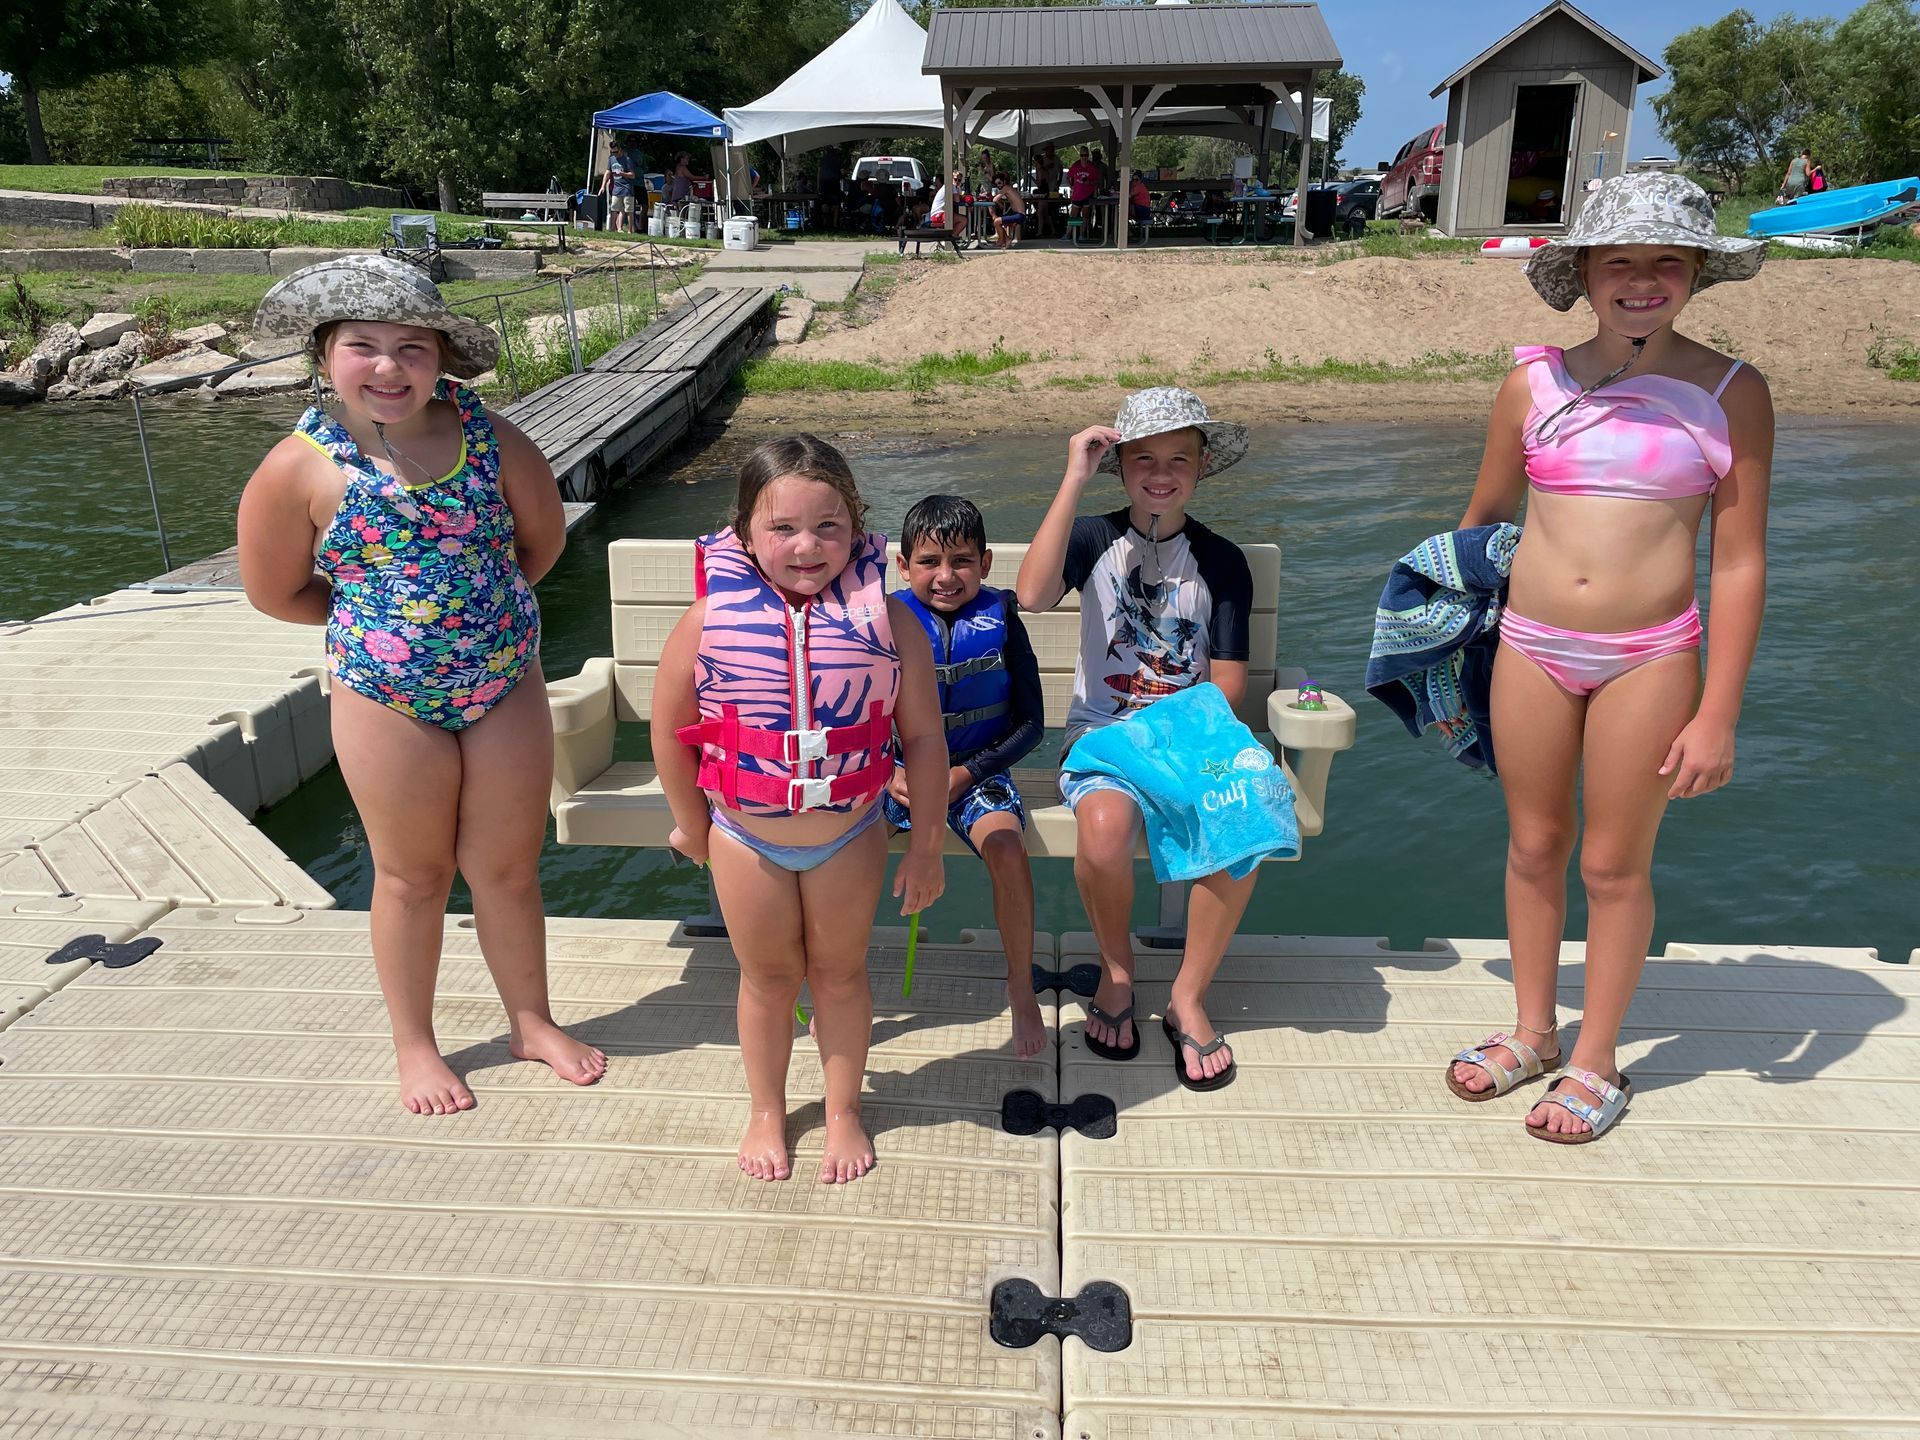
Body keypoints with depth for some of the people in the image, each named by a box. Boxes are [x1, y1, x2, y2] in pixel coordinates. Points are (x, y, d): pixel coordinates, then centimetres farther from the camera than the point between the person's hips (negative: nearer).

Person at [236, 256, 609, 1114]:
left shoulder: (487, 438, -9)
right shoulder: (300, 469, -13)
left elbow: (542, 537, 6)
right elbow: (276, 594, -2)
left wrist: (486, 607, 4)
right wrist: (373, 616, 2)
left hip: (507, 688, 2)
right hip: (387, 701, -2)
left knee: (509, 867, 14)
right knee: (414, 876, 13)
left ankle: (532, 1022, 35)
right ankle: (414, 1047, 33)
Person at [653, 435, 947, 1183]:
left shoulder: (887, 620, -17)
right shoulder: (712, 619, -17)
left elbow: (923, 736, -11)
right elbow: (672, 729, -5)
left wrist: (925, 848, -8)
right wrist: (692, 825, 5)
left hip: (850, 835, 0)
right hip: (746, 838, 1)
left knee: (840, 974, 17)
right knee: (767, 978, 18)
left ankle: (844, 1112, 39)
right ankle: (766, 1112, 41)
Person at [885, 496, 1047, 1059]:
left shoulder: (999, 621, -2)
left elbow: (1030, 722, -1)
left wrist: (966, 773, -13)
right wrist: (888, 774, -14)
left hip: (977, 772, -1)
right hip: (898, 773, 2)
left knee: (1007, 848, -31)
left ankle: (1021, 986, -8)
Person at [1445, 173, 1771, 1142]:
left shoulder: (1729, 393, -4)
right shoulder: (1534, 383, 2)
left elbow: (1739, 563, -4)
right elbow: (1483, 517, 12)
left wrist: (1717, 715, -7)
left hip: (1649, 657, -2)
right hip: (1531, 645, 3)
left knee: (1614, 865, 8)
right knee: (1534, 847, 13)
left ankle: (1596, 1062, 26)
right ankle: (1533, 1033, 33)